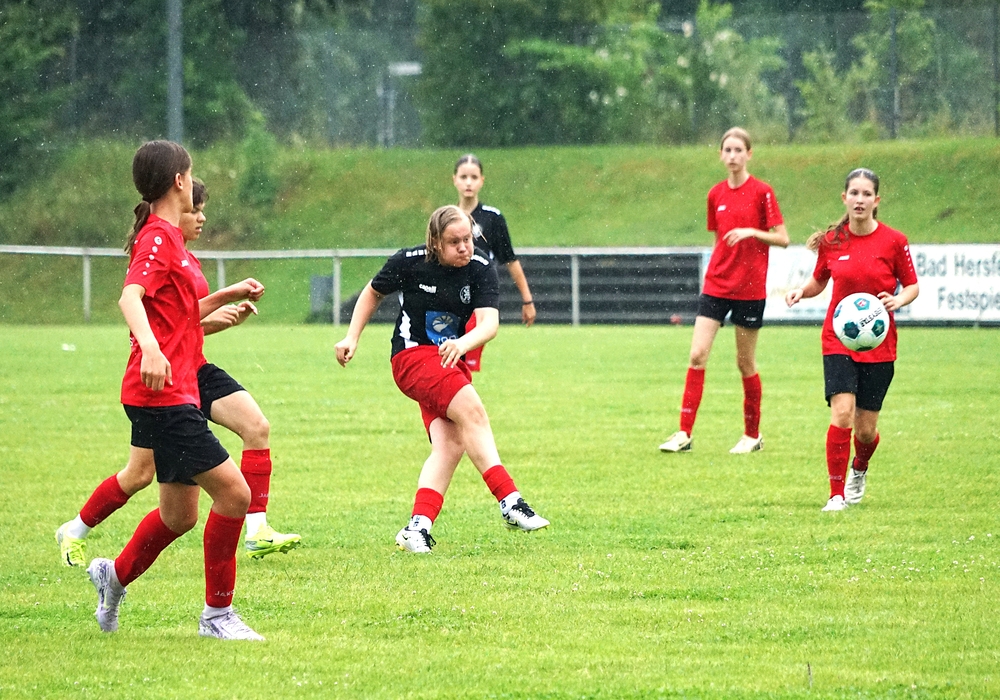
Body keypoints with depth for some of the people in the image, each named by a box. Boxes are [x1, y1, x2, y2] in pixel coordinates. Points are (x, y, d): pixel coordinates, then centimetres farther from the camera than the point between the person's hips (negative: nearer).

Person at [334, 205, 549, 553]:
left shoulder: (481, 268, -7)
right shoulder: (409, 262, -10)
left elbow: (489, 321, -19)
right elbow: (374, 292, 10)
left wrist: (463, 343, -40)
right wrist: (352, 338, 5)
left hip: (452, 361, 5)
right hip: (412, 356, -5)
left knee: (451, 444, -15)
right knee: (472, 410, -27)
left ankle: (417, 528, -21)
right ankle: (510, 501, -33)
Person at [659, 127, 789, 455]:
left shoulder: (762, 192, -6)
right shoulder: (716, 194, 8)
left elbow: (782, 239, -7)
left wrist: (751, 232, -21)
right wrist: (716, 271, 14)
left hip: (750, 288, -4)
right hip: (716, 285, 4)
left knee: (745, 361, 4)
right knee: (698, 354, -7)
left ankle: (753, 434, 19)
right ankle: (684, 433, -6)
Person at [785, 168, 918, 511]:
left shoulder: (894, 241, -5)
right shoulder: (831, 241, -1)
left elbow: (912, 286, 3)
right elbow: (819, 281, 13)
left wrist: (899, 300, -19)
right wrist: (801, 291, -8)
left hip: (878, 343, 0)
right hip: (838, 340, 0)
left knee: (866, 428, 4)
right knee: (842, 413, -18)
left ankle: (860, 469, 39)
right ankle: (837, 494, -11)